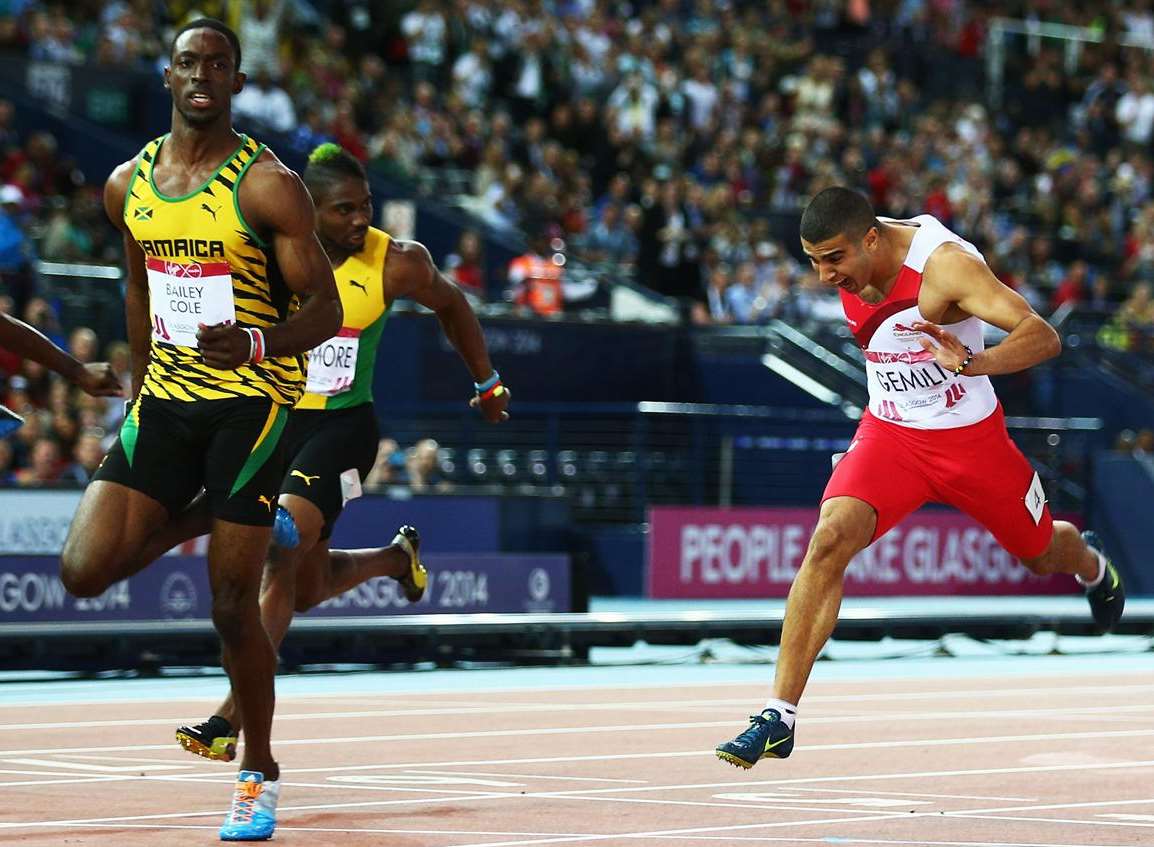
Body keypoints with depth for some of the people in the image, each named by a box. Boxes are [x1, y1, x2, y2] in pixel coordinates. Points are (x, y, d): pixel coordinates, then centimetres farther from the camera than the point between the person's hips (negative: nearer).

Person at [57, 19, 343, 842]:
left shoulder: (266, 184, -10)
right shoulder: (128, 185, 6)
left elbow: (325, 309, -10)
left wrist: (255, 343, -28)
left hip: (251, 404, -5)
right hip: (165, 402, 5)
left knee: (233, 607, -4)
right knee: (85, 570, -11)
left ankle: (259, 773, 14)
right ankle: (185, 526, 21)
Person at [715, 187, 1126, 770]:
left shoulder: (945, 262, -28)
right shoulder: (846, 263, -10)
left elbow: (1042, 337, -37)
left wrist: (973, 363, -53)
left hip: (970, 435, -3)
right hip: (887, 435, 3)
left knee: (1041, 555, 20)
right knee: (830, 538, -24)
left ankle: (1092, 565, 61)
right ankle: (780, 716, -24)